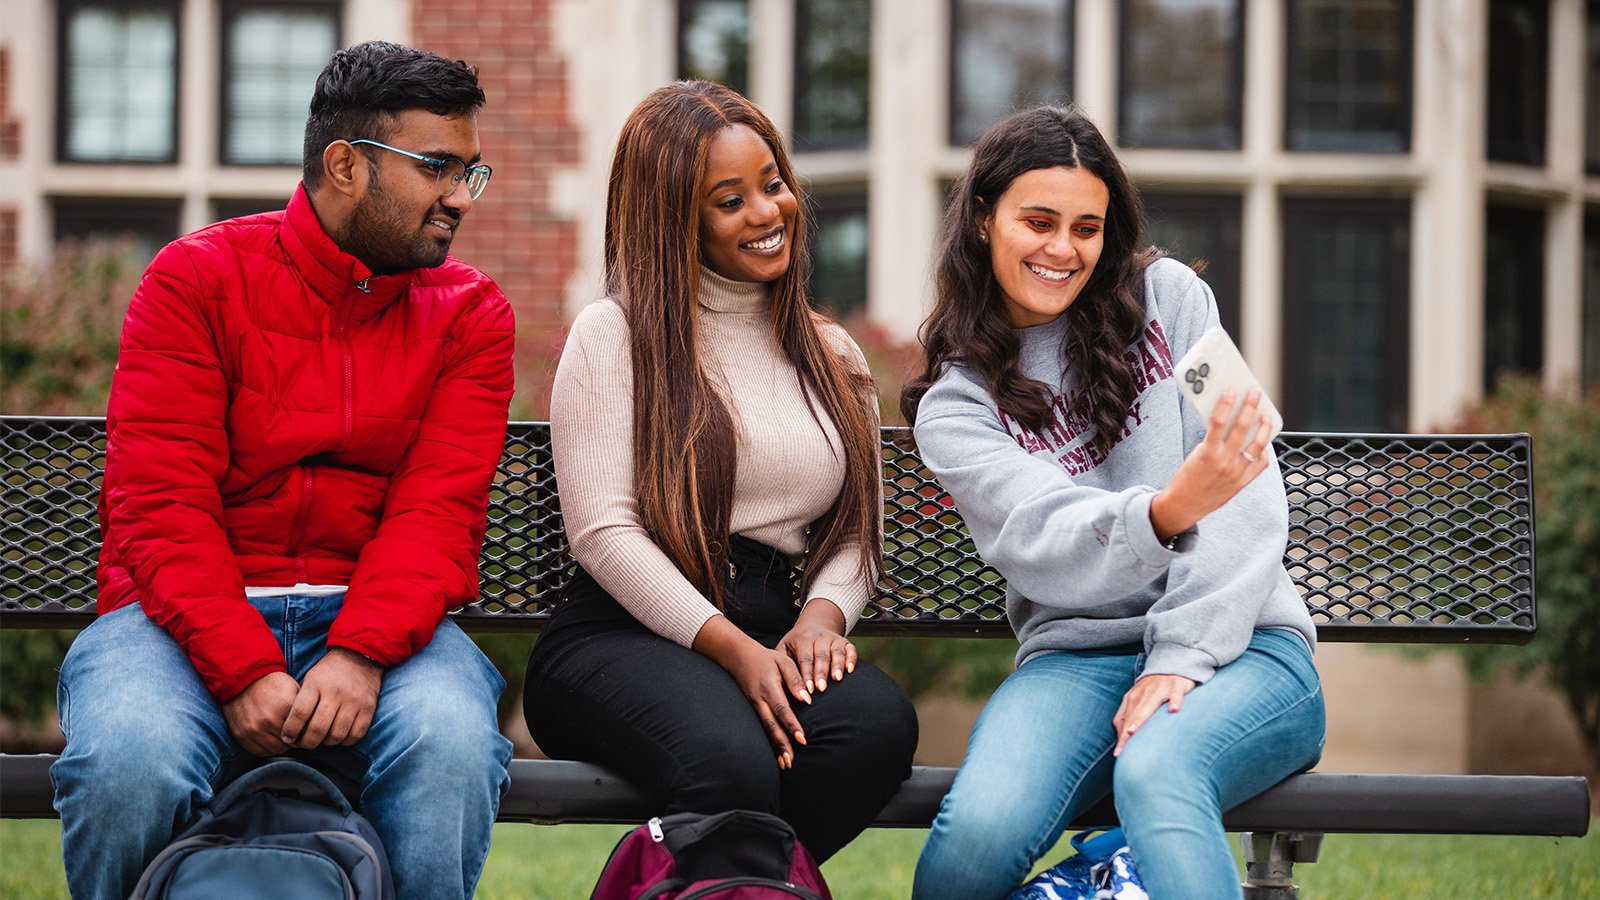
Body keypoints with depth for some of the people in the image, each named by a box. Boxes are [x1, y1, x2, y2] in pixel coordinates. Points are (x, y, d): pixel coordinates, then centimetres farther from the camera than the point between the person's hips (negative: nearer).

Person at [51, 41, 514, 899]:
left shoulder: (469, 313, 9)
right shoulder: (196, 280, 2)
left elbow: (437, 512, -3)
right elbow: (160, 505, -8)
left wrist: (360, 653, -23)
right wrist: (244, 673, -22)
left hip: (380, 622, 2)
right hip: (188, 615, -1)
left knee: (452, 743, -33)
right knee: (130, 758, -34)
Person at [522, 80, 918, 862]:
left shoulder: (832, 356, 22)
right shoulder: (614, 336, 5)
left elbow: (858, 529, 16)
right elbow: (603, 531, -5)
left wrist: (822, 616, -8)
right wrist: (733, 649, -16)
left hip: (773, 637, 5)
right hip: (620, 634, -4)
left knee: (880, 722, -33)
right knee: (732, 760, -39)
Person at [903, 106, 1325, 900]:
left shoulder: (1169, 298, 9)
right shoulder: (954, 404, 7)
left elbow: (1247, 491, 1)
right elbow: (1043, 542, -12)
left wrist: (1185, 654, -12)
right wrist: (1169, 511, -34)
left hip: (1239, 644, 0)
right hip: (1077, 655, 1)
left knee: (1156, 777, -37)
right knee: (980, 830, -31)